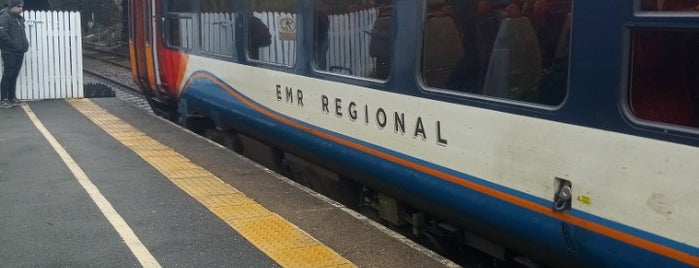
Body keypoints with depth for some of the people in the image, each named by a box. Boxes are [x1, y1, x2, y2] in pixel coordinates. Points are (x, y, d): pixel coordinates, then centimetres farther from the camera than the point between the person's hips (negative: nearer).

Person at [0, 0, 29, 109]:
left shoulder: (19, 18, 15)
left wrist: (25, 44, 6)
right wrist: (14, 45, -19)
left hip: (19, 52, 7)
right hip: (9, 52, -7)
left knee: (14, 75, 11)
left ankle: (12, 98, 17)